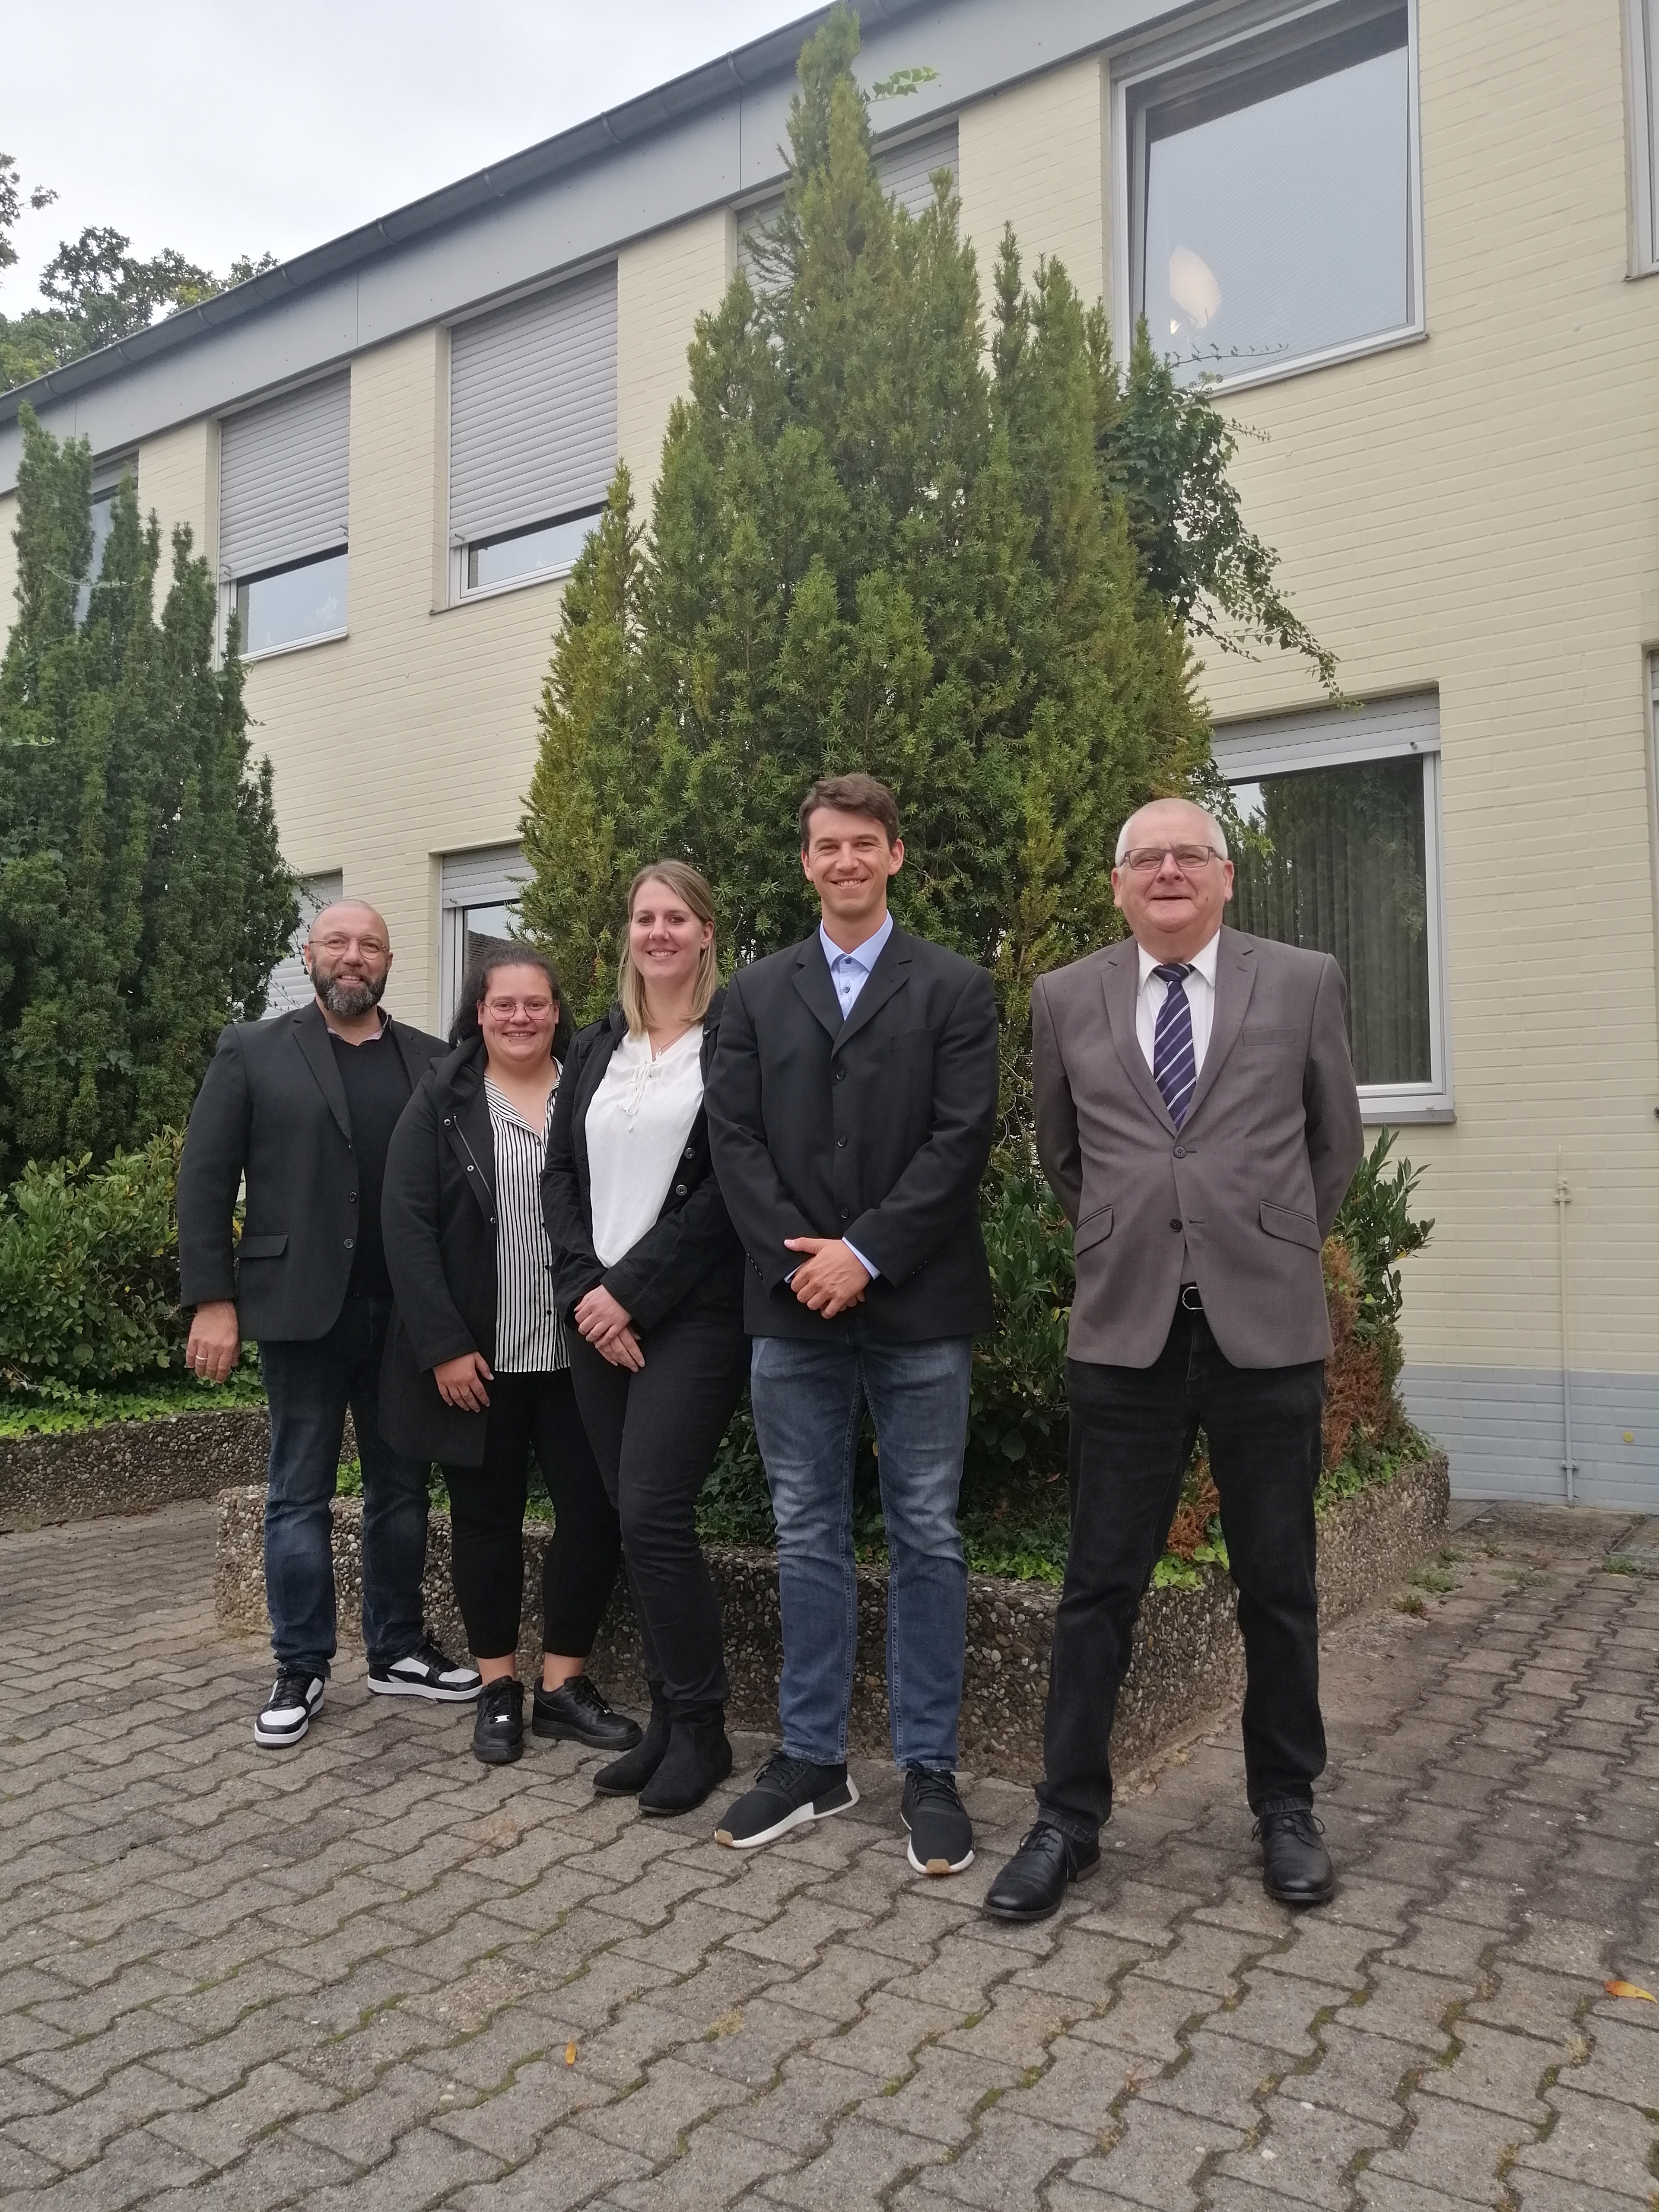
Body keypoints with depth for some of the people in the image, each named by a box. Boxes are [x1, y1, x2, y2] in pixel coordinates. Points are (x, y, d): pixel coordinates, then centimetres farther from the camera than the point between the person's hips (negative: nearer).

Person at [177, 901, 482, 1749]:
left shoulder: (431, 1060, 8)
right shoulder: (251, 1052, 2)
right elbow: (205, 1181, -1)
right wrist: (213, 1301, -8)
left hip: (407, 1311, 3)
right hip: (302, 1306, -2)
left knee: (401, 1488, 12)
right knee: (299, 1494, 7)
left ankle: (398, 1650, 26)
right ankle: (301, 1669, 18)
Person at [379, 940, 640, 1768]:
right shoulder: (441, 1101, -1)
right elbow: (407, 1227, -6)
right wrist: (444, 1345, -13)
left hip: (576, 1351, 2)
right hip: (475, 1355, -1)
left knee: (595, 1511, 2)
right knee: (486, 1519, 9)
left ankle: (564, 1683, 20)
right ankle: (499, 1689, 25)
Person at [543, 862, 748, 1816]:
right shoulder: (595, 1048, 14)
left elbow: (730, 1185, -11)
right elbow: (560, 1176, 10)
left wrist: (631, 1291, -13)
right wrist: (585, 1288, -5)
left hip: (693, 1313, -6)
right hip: (600, 1315, 6)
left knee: (654, 1514, -9)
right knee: (634, 1520, 8)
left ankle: (701, 1729, 8)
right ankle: (669, 1722, 21)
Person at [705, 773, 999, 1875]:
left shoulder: (956, 988, 2)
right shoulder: (757, 993, 11)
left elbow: (962, 1138, -7)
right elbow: (735, 1138, 3)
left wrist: (864, 1252, -15)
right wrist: (801, 1259, -9)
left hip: (918, 1306, -2)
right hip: (794, 1303, 3)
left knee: (928, 1538, 5)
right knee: (809, 1537, 11)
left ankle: (931, 1771, 17)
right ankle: (813, 1758, 24)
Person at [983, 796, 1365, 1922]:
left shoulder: (1304, 983, 2)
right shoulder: (1067, 998, 5)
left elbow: (1337, 1142, 13)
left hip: (1268, 1327, 0)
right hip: (1126, 1329, 1)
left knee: (1279, 1585, 11)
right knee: (1100, 1586, 6)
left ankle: (1286, 1806, 31)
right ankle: (1069, 1817, 21)